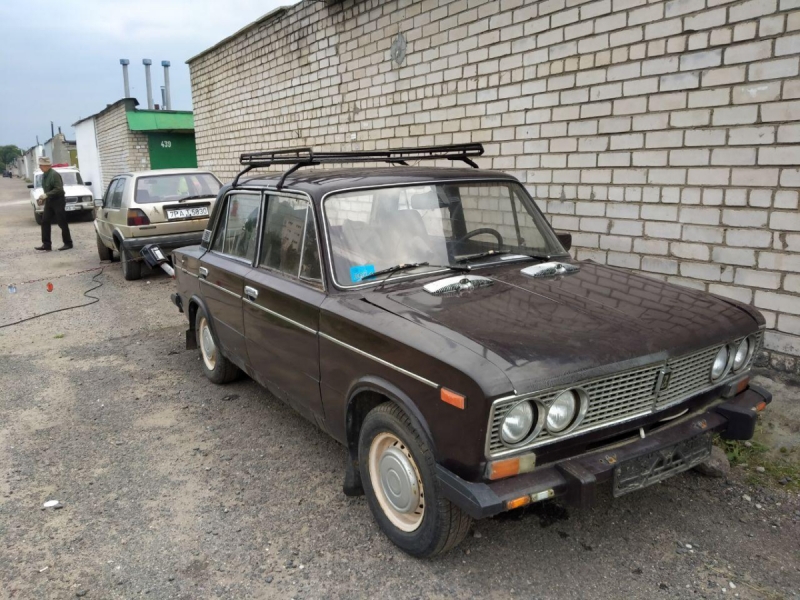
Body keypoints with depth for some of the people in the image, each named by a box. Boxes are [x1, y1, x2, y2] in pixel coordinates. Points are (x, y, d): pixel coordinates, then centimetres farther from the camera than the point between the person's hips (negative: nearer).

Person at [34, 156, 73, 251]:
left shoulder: (54, 174, -17)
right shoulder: (44, 175, 10)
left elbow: (59, 189, -23)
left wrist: (46, 195, -24)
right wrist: (43, 198, 8)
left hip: (58, 201, -9)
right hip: (49, 202, 9)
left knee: (62, 223, -1)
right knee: (45, 222, 5)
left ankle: (68, 243, 9)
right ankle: (46, 244, 8)